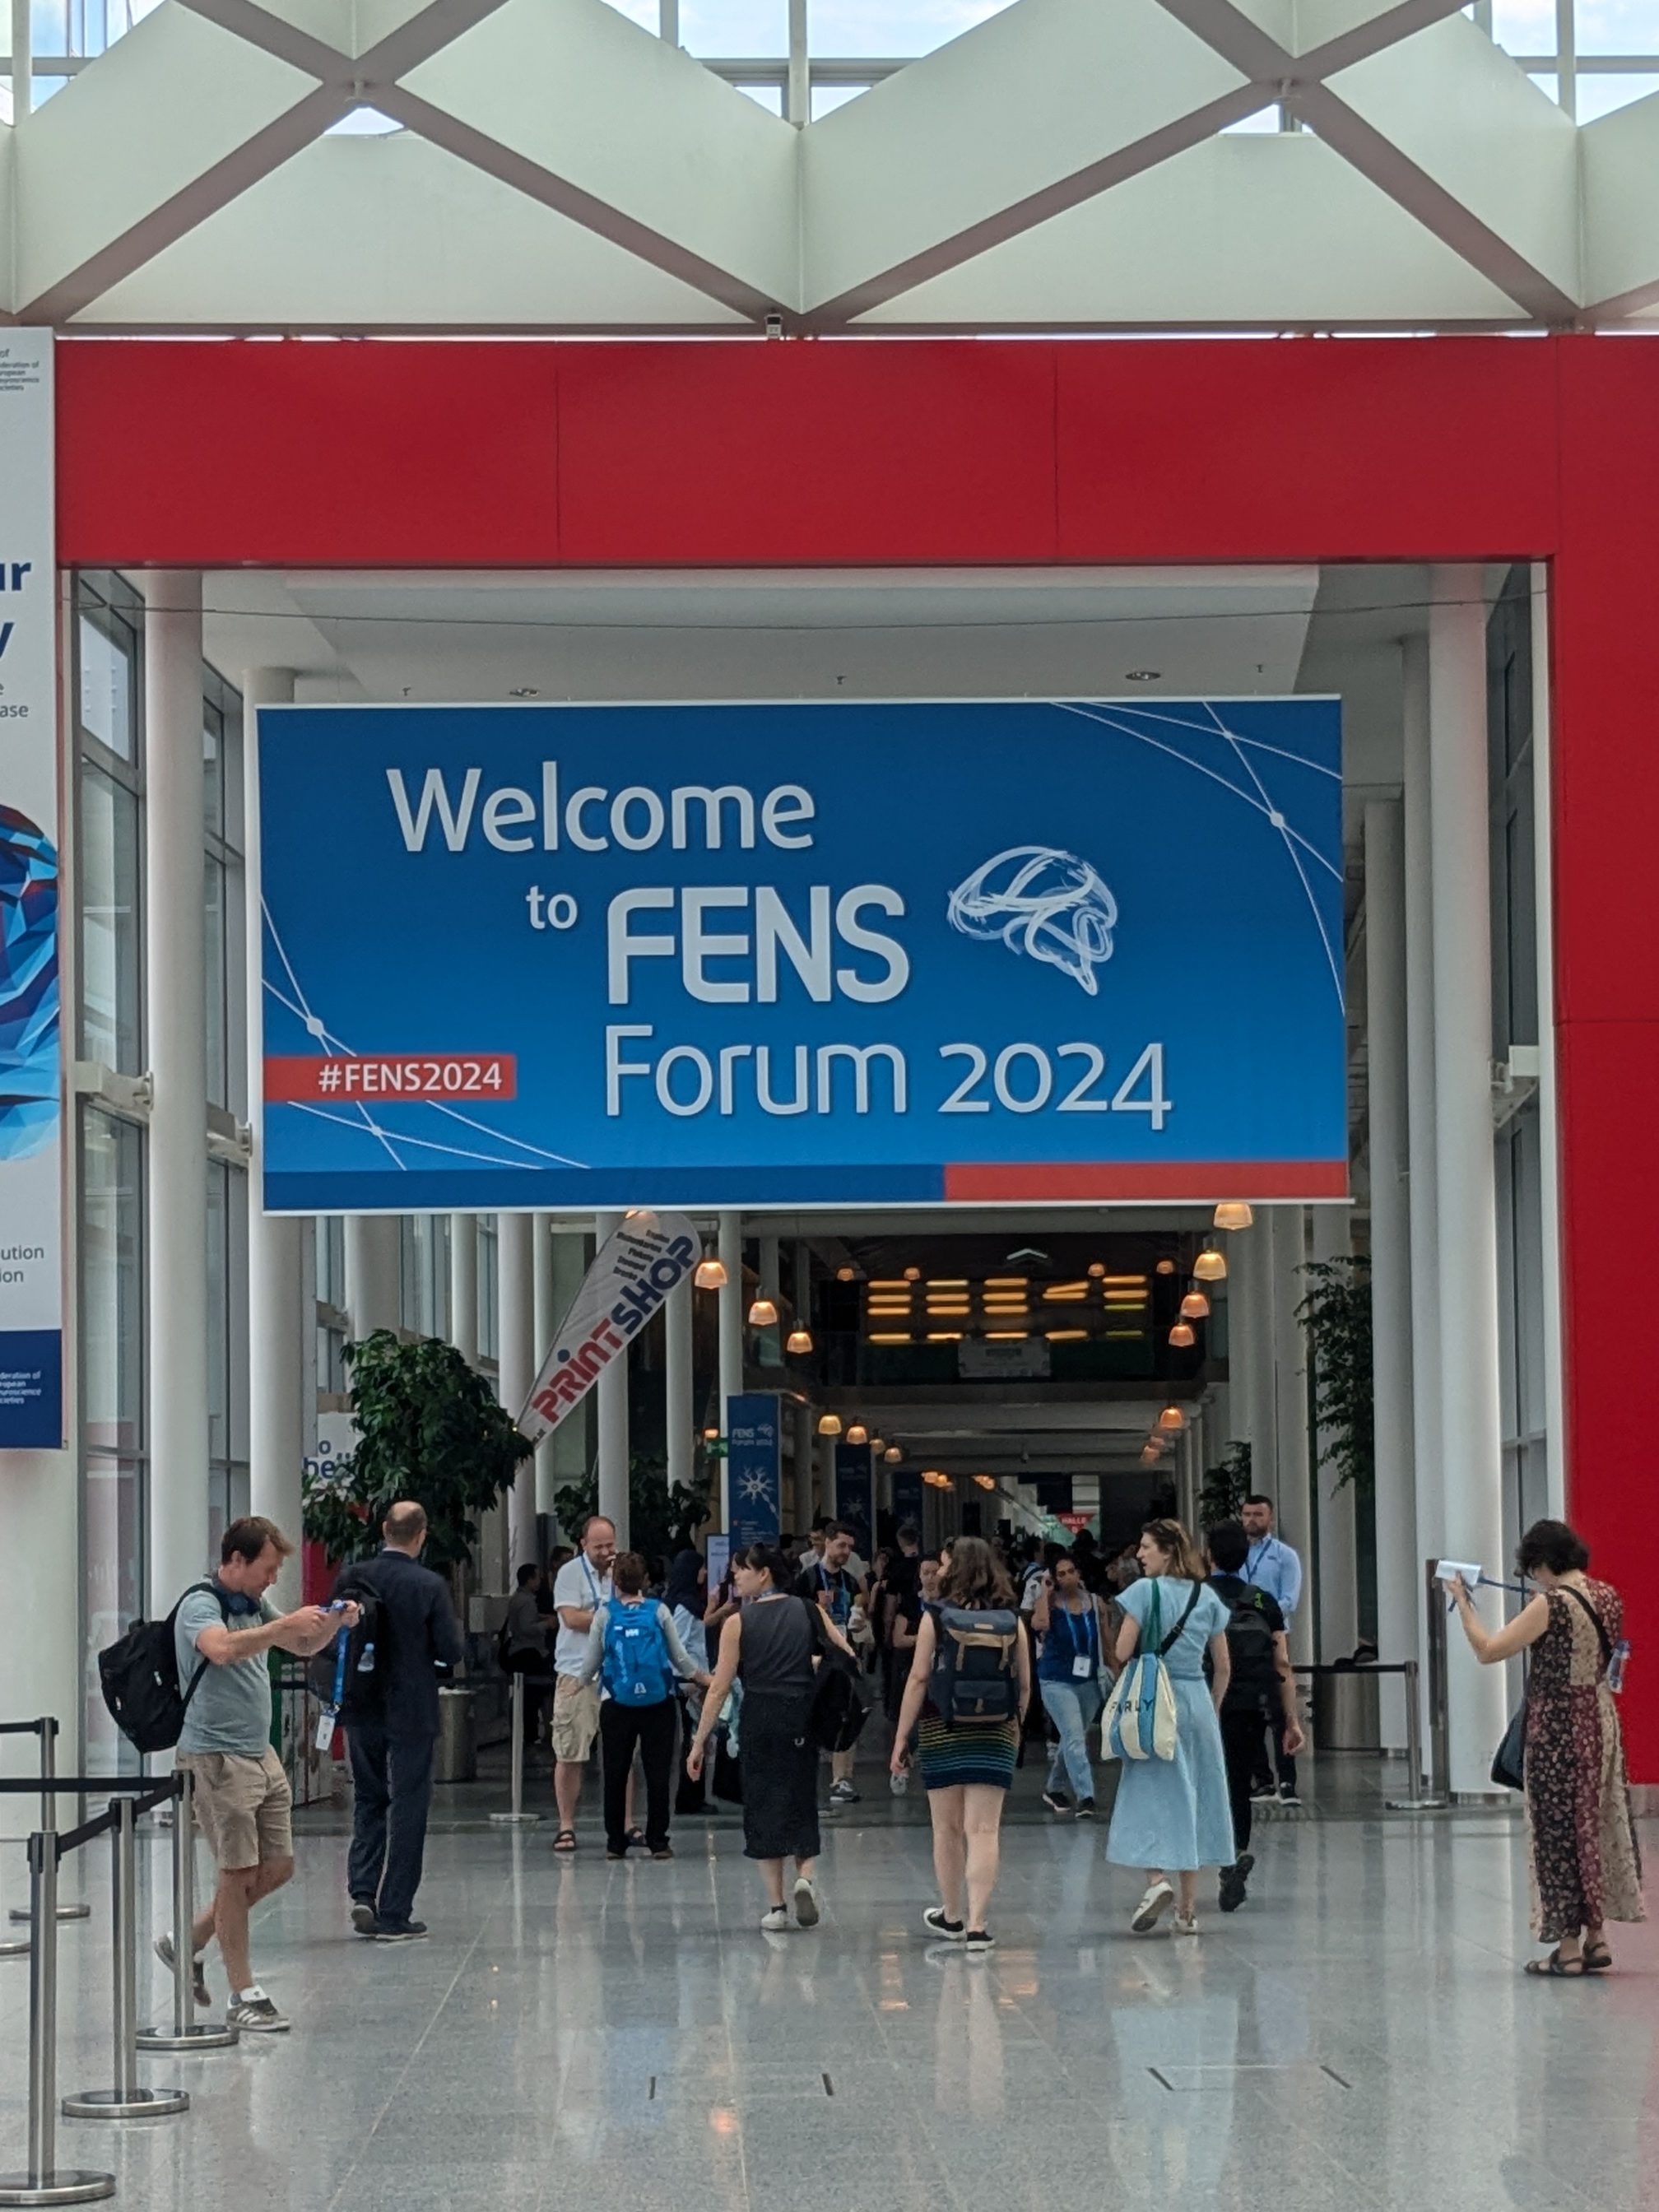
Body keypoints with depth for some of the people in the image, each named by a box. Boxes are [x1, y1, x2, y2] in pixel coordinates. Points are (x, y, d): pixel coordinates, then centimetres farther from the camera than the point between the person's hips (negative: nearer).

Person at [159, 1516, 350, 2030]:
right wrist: (287, 1623, -34)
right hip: (217, 1755, -9)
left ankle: (188, 1943, 24)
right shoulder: (200, 1606, -13)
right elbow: (223, 1649, -35)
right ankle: (243, 1996, 3)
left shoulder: (255, 1606, 12)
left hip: (261, 1755, 9)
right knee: (238, 1873, -4)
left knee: (277, 1868, 11)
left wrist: (334, 1623, 5)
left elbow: (303, 1646, 25)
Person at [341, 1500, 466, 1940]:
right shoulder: (430, 1586, -14)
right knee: (407, 1807, 4)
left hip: (361, 1711, 3)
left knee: (369, 1800, 18)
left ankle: (363, 1892, 2)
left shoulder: (352, 1579, -3)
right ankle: (394, 1915, 5)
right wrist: (453, 1629, 8)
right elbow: (452, 1652, -12)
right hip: (412, 1713, -3)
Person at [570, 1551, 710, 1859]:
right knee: (657, 1772, 5)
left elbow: (592, 1662, 5)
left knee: (615, 1773, 8)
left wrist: (579, 1684, 26)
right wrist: (706, 1680, 21)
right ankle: (658, 1841, 4)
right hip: (659, 1704, 0)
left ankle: (615, 1842, 11)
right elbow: (681, 1658, 4)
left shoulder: (605, 1614, -1)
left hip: (617, 1705, 0)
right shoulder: (659, 1612, -1)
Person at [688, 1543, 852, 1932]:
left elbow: (719, 1688, -6)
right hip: (804, 1718, 2)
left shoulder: (738, 1623, -4)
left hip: (760, 1721, -2)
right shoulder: (808, 1612, 4)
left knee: (764, 1808, 8)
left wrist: (699, 1743, -2)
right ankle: (806, 1877, -10)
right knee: (802, 1805, 15)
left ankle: (776, 1906, 7)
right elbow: (849, 1658, 1)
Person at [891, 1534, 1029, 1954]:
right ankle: (977, 1924, -8)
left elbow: (919, 1679, -7)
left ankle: (951, 1917, 25)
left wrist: (901, 1738, -3)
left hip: (942, 1731, -1)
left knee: (947, 1828, 12)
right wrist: (1015, 1730, 21)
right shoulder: (1012, 1620, 2)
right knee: (984, 1830, -1)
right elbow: (1025, 1686, 6)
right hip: (995, 1734, 1)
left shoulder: (936, 1617, -5)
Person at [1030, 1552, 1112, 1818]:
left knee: (1072, 1739, 17)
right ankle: (1085, 1797, -19)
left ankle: (1053, 1789, 36)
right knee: (1075, 1738, -16)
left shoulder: (1095, 1604, 2)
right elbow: (1040, 1624, -29)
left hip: (1090, 1682, 4)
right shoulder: (1050, 1603, -7)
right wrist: (1045, 1591, -17)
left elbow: (1107, 1642, 10)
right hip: (1057, 1682, -4)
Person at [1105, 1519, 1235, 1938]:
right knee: (1193, 1796, 9)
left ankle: (1157, 1880, -23)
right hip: (1197, 1700, 4)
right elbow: (1223, 1666, 10)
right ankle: (1188, 1908, 12)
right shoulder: (1207, 1597, 7)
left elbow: (1122, 1653, -11)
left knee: (1149, 1793, -1)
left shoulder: (1144, 1592, -7)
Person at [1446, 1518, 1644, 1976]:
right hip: (1602, 1721, 7)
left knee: (1560, 1834, 2)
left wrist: (1463, 1605, -7)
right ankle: (1596, 1937, 19)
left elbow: (1488, 1651, -18)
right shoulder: (1608, 1597, 3)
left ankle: (1568, 1947, 6)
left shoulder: (1551, 1605, -18)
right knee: (1597, 1827, 15)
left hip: (1558, 1729, -7)